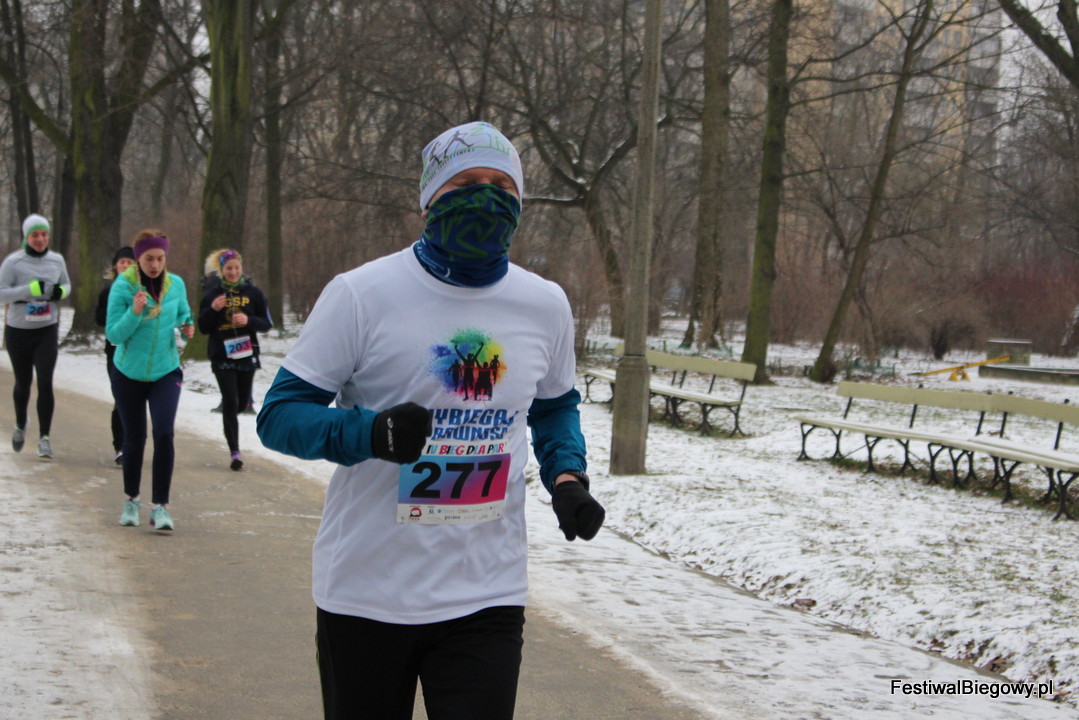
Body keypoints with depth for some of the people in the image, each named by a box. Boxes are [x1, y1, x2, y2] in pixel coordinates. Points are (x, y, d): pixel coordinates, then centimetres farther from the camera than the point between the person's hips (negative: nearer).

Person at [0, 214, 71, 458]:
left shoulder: (57, 260, -2)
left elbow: (67, 284, 14)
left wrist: (61, 291, -10)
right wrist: (30, 289, -26)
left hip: (47, 330, 1)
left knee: (45, 383, -11)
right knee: (23, 383, 13)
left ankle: (44, 438, -5)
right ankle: (20, 425, 42)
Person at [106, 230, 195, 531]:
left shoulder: (176, 284, -3)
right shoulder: (123, 286, -12)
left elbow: (183, 315, 14)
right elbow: (113, 334, -14)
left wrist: (187, 327, -8)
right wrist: (134, 312, -29)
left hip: (166, 372, 1)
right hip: (129, 373, -1)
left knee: (164, 433, -17)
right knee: (134, 439, 11)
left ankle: (161, 506, -10)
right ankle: (131, 500, 32)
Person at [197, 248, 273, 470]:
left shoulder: (253, 293, 1)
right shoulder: (212, 294, 2)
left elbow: (267, 324, 1)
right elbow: (203, 328, 2)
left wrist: (248, 320, -18)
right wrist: (213, 309, -16)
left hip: (247, 354, 2)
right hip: (222, 356, -2)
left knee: (242, 401, 13)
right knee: (230, 400, -11)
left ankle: (228, 422, 47)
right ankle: (234, 451, -7)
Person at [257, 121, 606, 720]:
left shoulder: (545, 305, 3)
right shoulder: (361, 294, -10)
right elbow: (279, 415, -8)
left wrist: (566, 476, 0)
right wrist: (372, 433, -27)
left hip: (487, 598, 2)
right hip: (364, 595, -2)